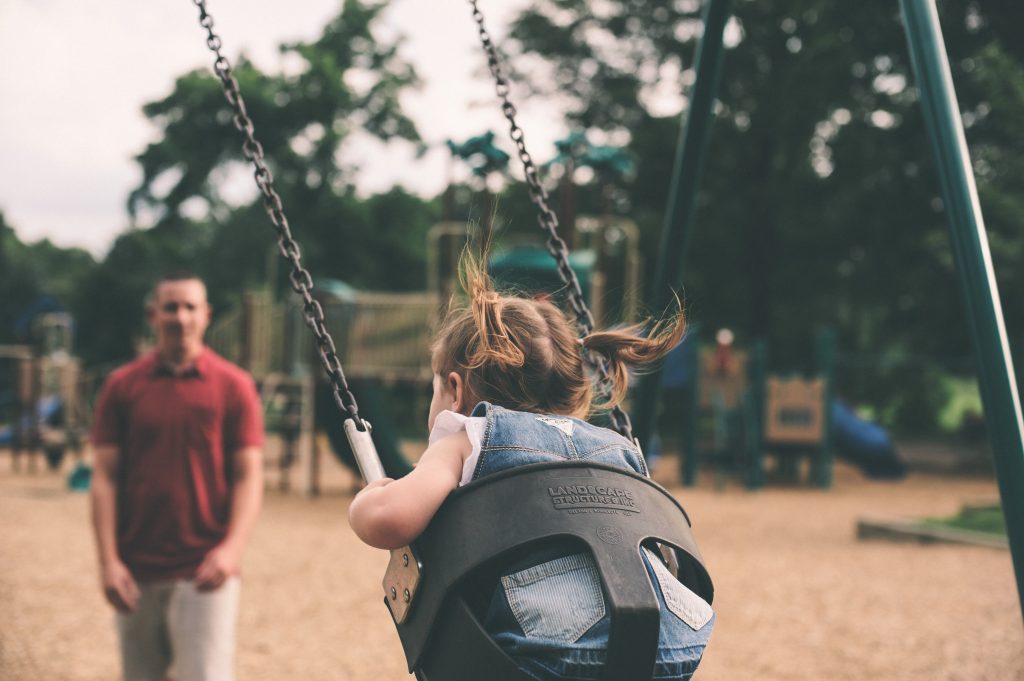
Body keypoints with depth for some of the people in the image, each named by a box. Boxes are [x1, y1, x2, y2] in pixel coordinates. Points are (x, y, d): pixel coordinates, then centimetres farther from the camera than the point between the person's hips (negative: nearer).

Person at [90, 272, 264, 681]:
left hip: (205, 572, -2)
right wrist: (108, 560, -6)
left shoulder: (234, 386, 2)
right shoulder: (122, 386, 6)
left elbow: (248, 476, -1)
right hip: (136, 572, 2)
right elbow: (105, 477, 3)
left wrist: (232, 548, -16)